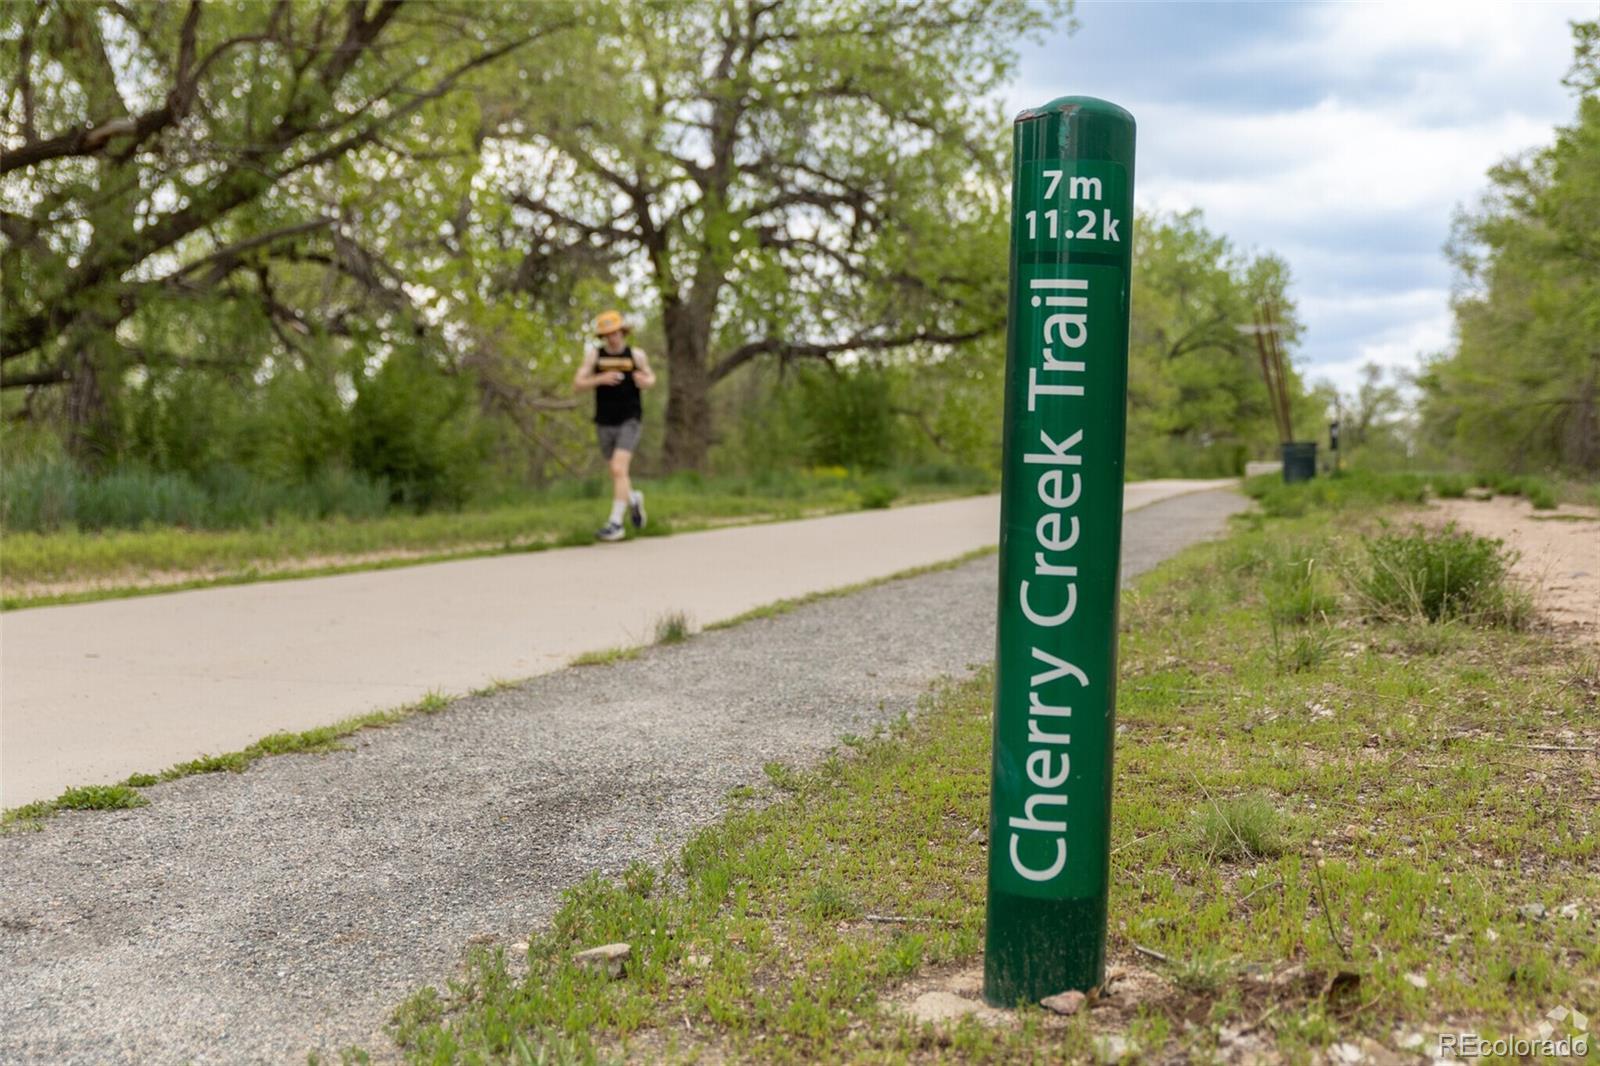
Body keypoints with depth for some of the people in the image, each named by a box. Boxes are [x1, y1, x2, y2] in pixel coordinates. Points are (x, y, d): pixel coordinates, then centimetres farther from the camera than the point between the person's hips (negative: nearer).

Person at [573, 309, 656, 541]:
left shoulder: (636, 354, -5)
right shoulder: (594, 354, -4)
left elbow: (651, 377, 13)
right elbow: (577, 384, -8)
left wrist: (646, 381, -12)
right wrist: (600, 379, -26)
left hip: (630, 421, -3)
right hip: (604, 424, 3)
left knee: (618, 469, -19)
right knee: (617, 473, 15)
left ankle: (615, 523, -17)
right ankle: (634, 500, 47)